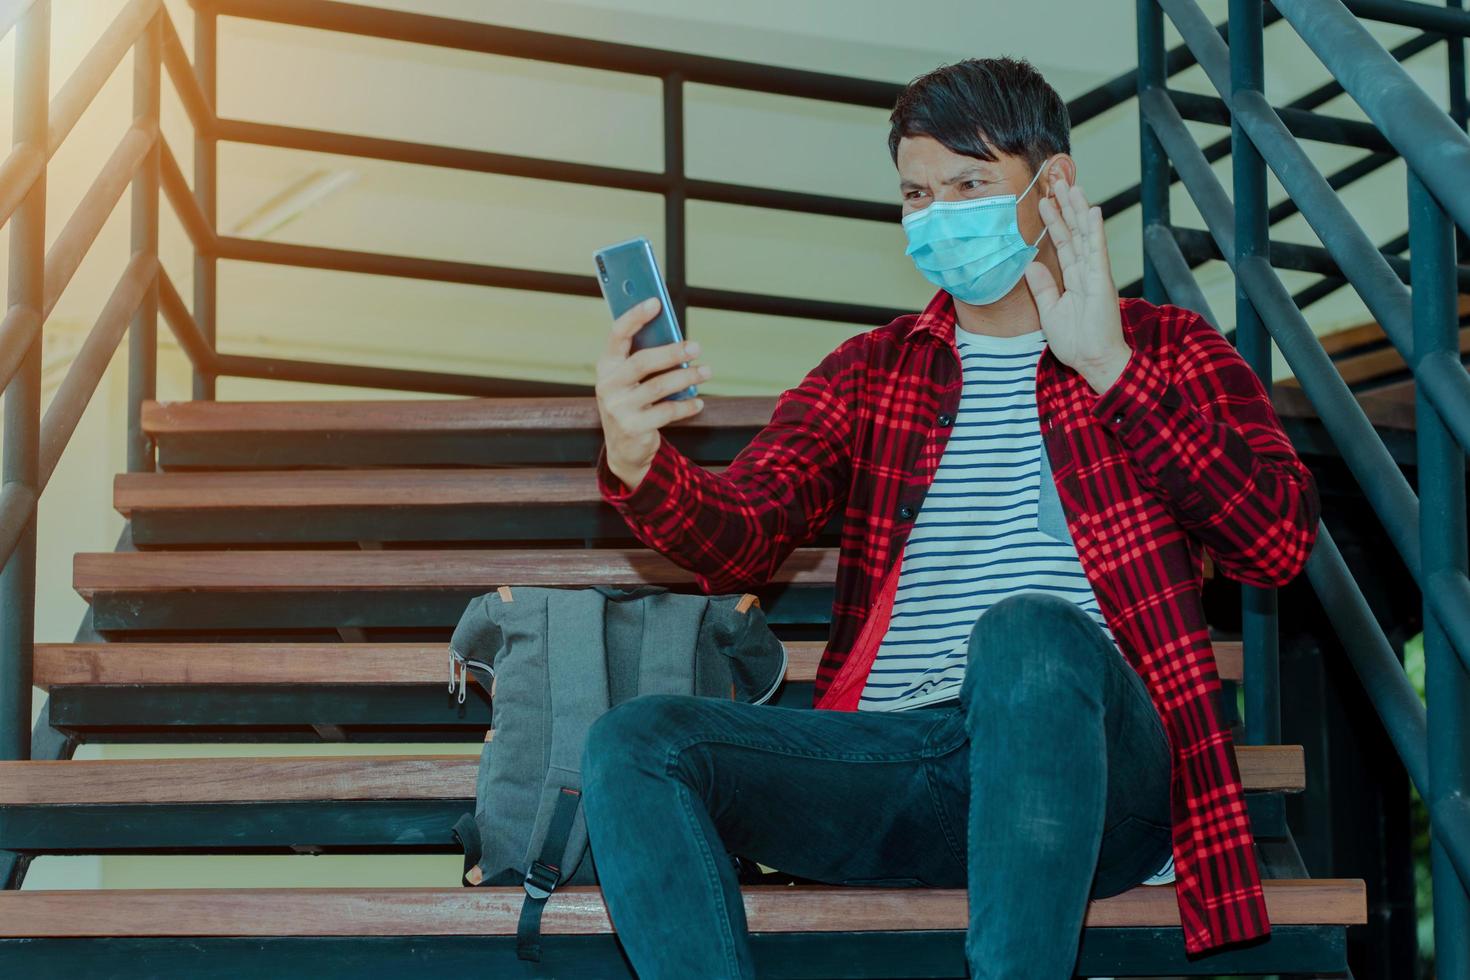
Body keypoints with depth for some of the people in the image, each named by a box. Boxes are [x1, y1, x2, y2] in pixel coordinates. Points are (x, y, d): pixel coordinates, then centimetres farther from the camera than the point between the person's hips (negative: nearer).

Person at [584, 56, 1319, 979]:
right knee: (636, 742, -21)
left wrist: (1112, 368, -7)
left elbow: (1281, 543, -2)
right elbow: (741, 541, 5)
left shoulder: (1166, 350, 14)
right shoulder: (869, 372, 21)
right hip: (896, 754, 3)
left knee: (1028, 630, -37)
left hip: (1092, 764, -3)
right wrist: (637, 463, -18)